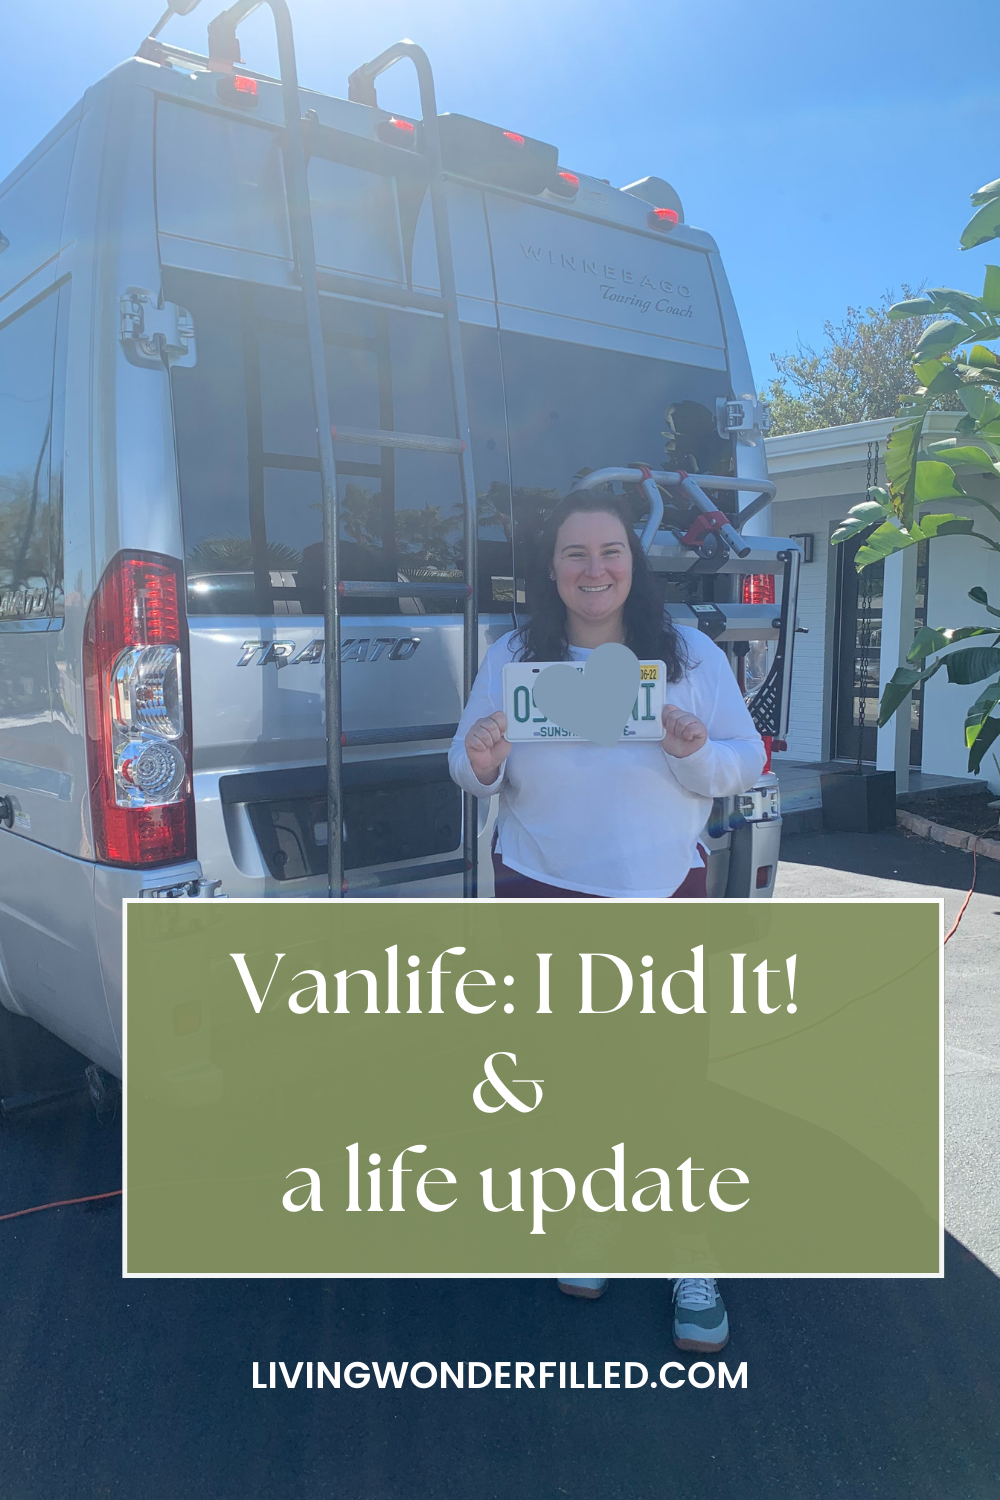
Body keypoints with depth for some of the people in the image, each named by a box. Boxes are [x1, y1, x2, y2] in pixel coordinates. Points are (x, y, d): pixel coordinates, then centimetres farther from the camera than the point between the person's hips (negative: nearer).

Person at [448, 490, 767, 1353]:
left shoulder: (692, 656, -1)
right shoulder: (511, 658, 1)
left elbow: (748, 763, 0)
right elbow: (471, 770, 5)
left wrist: (697, 754, -22)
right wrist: (481, 762, -19)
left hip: (664, 896, -1)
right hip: (540, 894, 2)